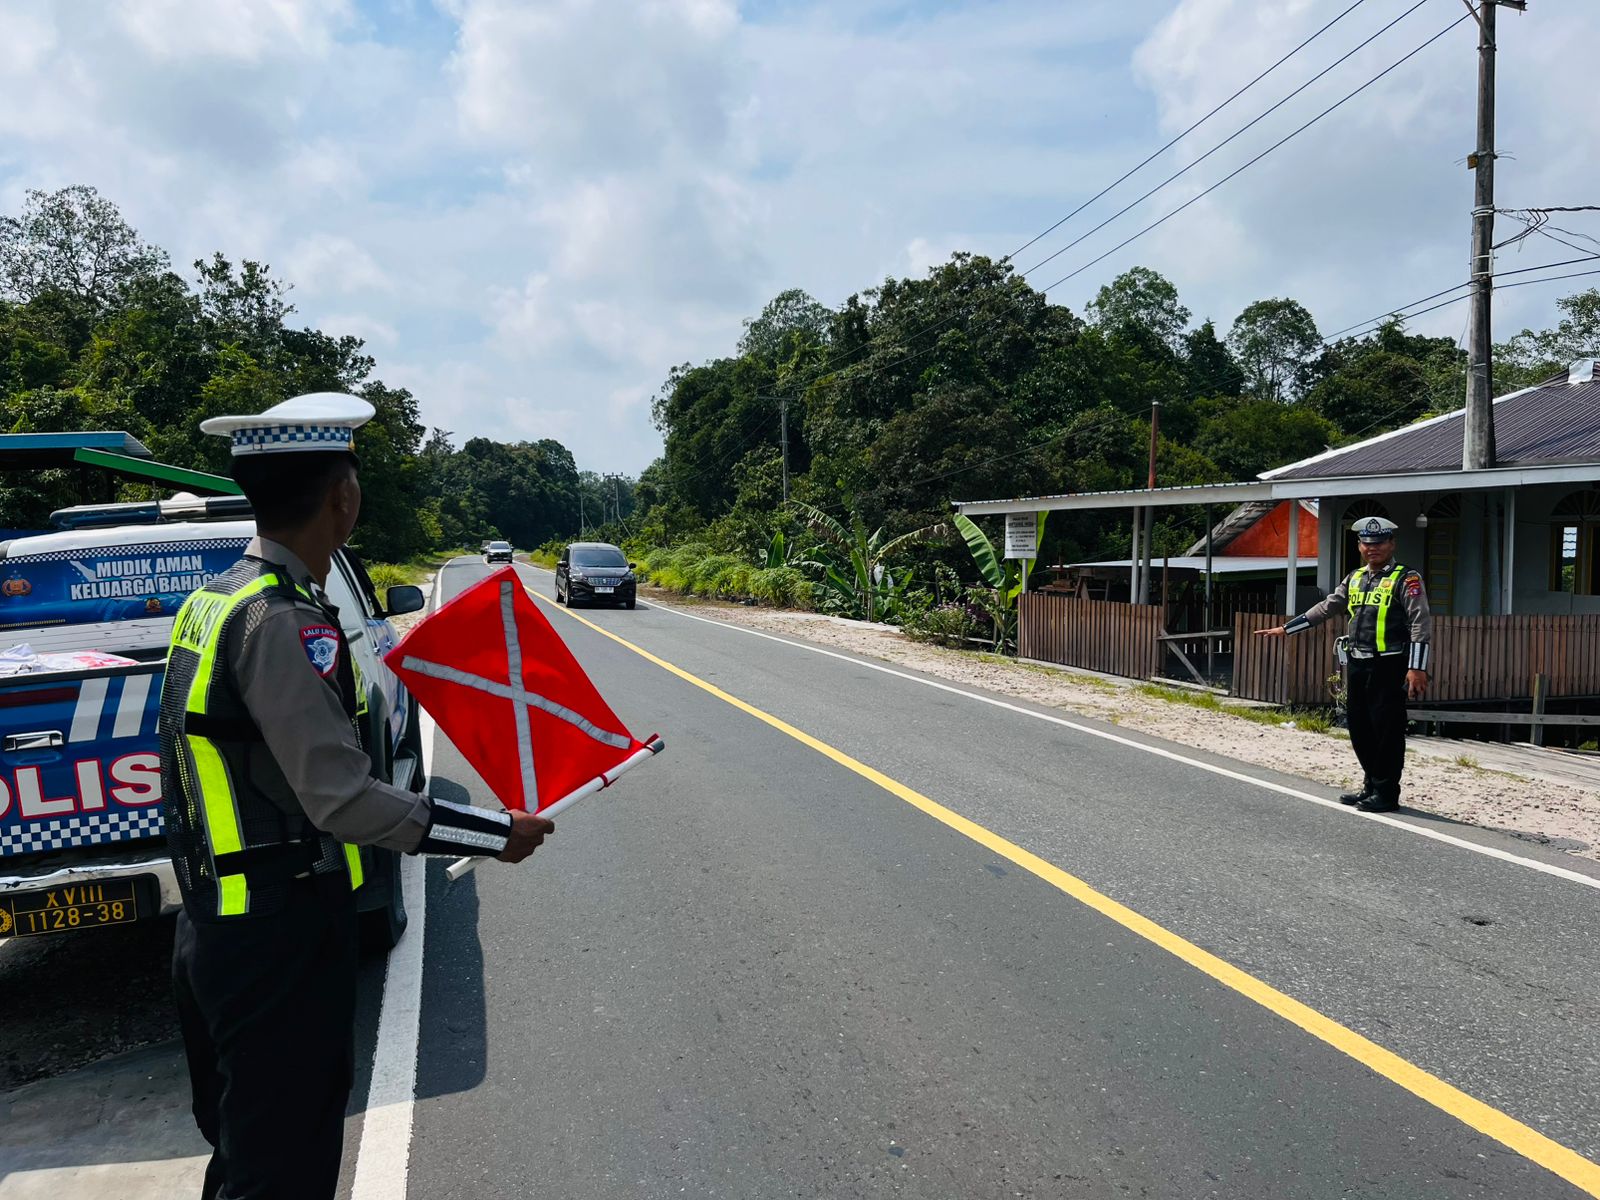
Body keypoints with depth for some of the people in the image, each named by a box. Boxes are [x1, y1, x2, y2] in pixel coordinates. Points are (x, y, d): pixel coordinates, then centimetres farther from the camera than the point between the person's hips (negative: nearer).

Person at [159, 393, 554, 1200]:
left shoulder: (216, 598, 6)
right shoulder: (284, 620, -23)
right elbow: (344, 799, -26)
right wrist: (498, 834, -17)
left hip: (218, 927, 9)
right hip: (279, 938, -9)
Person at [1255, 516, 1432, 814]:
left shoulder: (1406, 579, -5)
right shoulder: (1355, 578, 15)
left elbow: (1421, 623, -11)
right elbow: (1325, 608, 23)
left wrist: (1417, 668, -19)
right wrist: (1285, 628, 20)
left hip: (1389, 666, -7)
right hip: (1358, 665, 7)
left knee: (1386, 730, -2)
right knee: (1359, 729, 12)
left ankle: (1386, 794, 7)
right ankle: (1371, 786, 25)